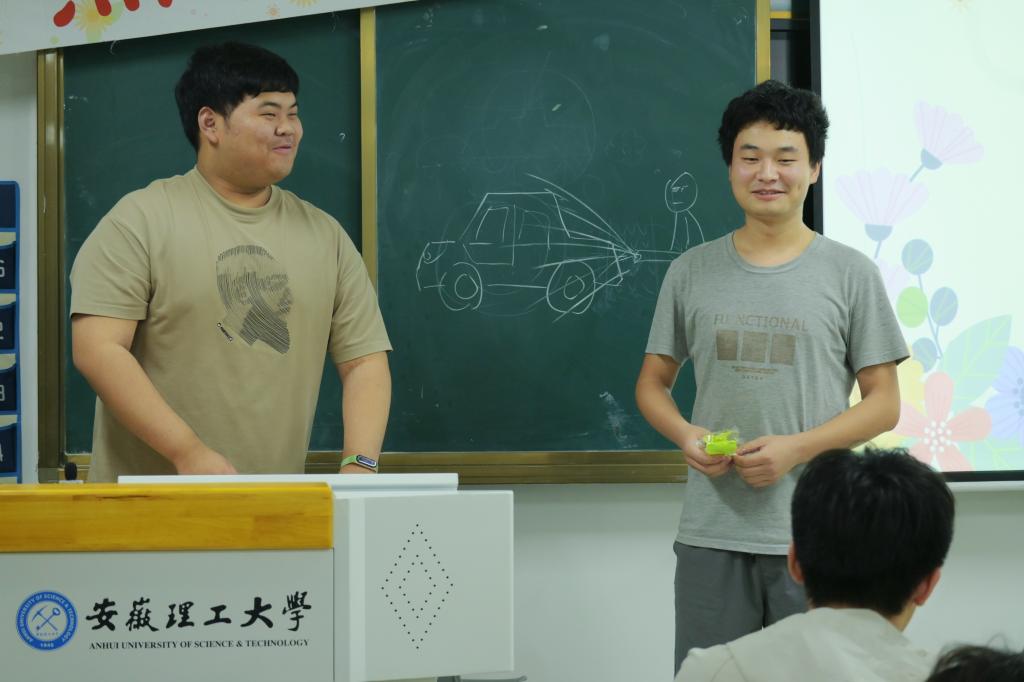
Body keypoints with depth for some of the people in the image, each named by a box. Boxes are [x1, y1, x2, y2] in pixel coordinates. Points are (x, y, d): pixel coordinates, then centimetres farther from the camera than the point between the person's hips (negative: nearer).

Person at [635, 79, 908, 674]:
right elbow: (653, 382, 15)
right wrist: (685, 434, -7)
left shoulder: (851, 273, 1)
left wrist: (797, 447, -14)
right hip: (712, 535, 2)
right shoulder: (692, 273, 8)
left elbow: (884, 404, 1)